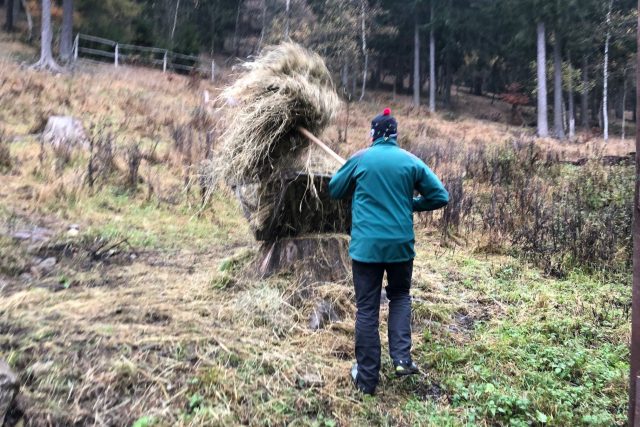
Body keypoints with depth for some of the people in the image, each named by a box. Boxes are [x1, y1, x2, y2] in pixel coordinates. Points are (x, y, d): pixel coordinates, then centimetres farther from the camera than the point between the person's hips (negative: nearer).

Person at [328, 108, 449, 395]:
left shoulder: (360, 159, 0)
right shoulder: (411, 161, 2)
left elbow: (334, 190, 11)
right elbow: (441, 197, 3)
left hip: (366, 245, -1)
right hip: (401, 244, 2)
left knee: (367, 309, 7)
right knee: (400, 297, 24)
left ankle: (367, 378, 13)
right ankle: (402, 358, 10)